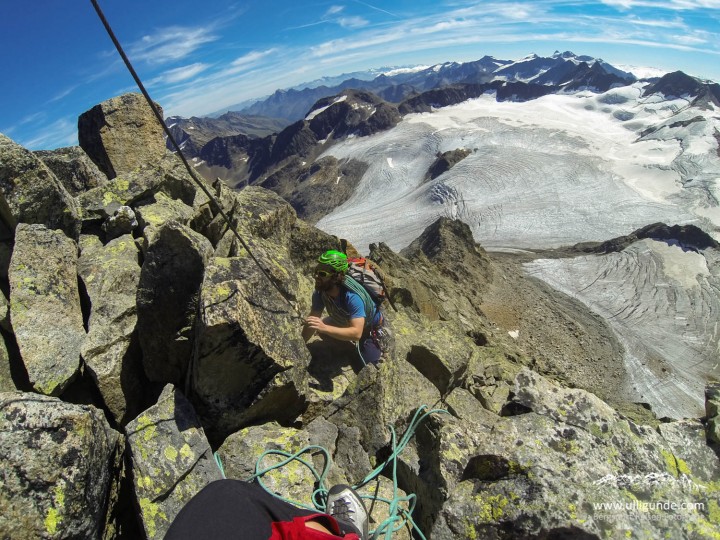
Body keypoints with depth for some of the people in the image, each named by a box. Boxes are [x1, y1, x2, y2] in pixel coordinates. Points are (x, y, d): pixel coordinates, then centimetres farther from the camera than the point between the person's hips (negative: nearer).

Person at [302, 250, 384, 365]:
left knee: (369, 364, -7)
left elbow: (356, 333, -50)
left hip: (370, 326, -5)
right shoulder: (320, 292, -26)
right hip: (345, 320, 6)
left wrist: (325, 328, -60)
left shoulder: (352, 296, -44)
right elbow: (312, 321, -16)